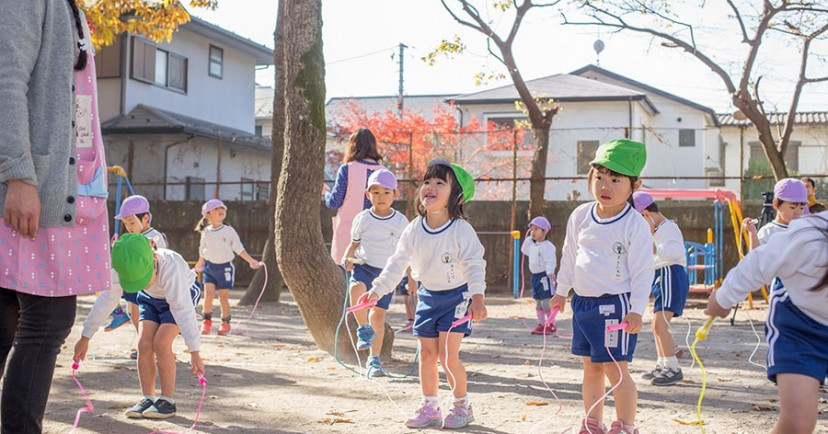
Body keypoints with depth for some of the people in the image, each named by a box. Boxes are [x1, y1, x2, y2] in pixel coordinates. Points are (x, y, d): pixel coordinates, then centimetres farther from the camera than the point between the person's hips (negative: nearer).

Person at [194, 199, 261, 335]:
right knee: (208, 295, -9)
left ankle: (225, 323, 19)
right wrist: (199, 266, 24)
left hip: (225, 267, -1)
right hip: (209, 267, 1)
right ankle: (207, 321, 9)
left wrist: (251, 261, -8)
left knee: (223, 297, 2)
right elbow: (202, 252, 14)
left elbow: (239, 248, -2)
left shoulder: (229, 231, -4)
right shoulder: (206, 233, 1)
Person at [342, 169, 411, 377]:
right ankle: (363, 329, -13)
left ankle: (374, 359, 13)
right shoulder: (362, 219, 2)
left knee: (379, 314, 0)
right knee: (357, 289, -34)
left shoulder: (401, 221, 2)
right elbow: (354, 243, 12)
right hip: (363, 266, 0)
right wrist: (347, 258, -9)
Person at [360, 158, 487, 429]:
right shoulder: (414, 230, -4)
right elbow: (398, 262, 4)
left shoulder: (461, 231, -19)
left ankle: (462, 406, 11)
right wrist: (377, 289, 0)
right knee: (427, 355, 8)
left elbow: (475, 264, -23)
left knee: (448, 356, -9)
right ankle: (430, 408, 22)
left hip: (456, 296, -5)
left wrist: (477, 297, -35)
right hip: (427, 296, 5)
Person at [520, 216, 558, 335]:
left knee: (546, 302, -7)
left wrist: (550, 272, -38)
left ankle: (552, 324, 4)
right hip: (535, 276, 9)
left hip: (544, 276, -9)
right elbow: (524, 250, 31)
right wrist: (529, 238, 21)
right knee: (538, 302, 13)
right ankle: (541, 324, 21)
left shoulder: (547, 246, -14)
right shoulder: (532, 245, 14)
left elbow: (550, 261, -22)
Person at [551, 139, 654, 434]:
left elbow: (643, 271, -11)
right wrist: (561, 291, 20)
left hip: (615, 304, -6)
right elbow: (569, 256, 17)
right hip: (582, 302, 6)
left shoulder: (635, 224, -11)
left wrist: (637, 309, -15)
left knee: (615, 369, -6)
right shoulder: (580, 216, 5)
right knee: (591, 367, 14)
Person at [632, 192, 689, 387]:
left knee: (660, 325, -18)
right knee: (657, 325, 17)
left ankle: (674, 369, -16)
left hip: (671, 276, -11)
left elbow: (676, 250, -32)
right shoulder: (661, 229, 21)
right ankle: (662, 366, 28)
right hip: (663, 277, 11)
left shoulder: (667, 228, -12)